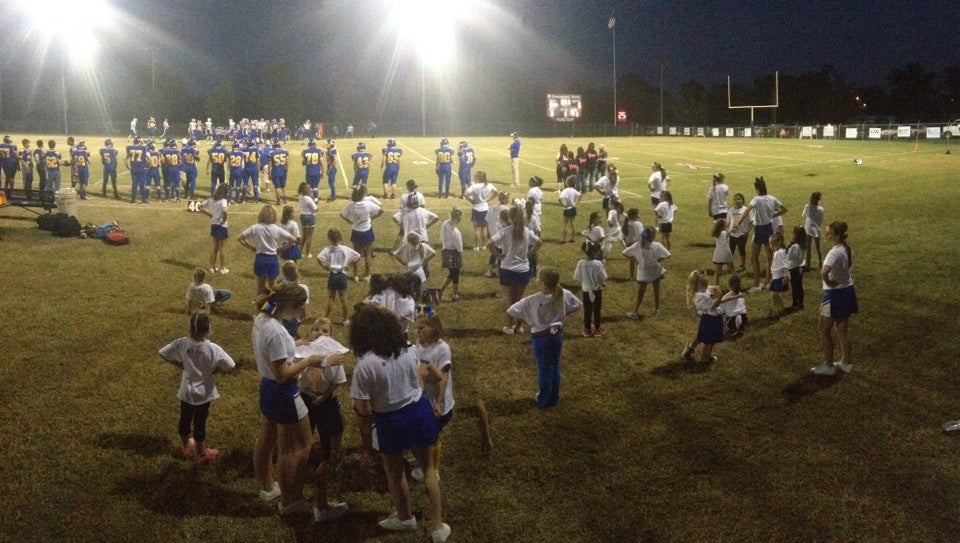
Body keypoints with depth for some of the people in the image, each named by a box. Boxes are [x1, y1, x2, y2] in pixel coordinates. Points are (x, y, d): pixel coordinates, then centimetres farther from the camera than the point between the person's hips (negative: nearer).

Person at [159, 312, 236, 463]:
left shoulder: (182, 343, -17)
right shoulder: (213, 349, -24)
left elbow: (162, 353, -6)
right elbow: (230, 366, -18)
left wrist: (180, 365, 3)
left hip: (186, 391, 3)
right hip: (203, 392, -3)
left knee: (185, 419, 22)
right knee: (200, 423, 13)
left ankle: (186, 446, 45)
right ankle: (201, 453, 32)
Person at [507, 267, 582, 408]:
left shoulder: (533, 300, -25)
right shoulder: (564, 294, -13)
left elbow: (511, 312, -26)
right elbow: (577, 305, 3)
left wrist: (525, 321, -10)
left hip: (541, 338, -4)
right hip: (557, 334, 4)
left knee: (544, 369, 13)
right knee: (555, 367, 20)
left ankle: (544, 401, 30)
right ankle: (554, 399, 33)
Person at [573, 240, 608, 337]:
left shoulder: (581, 263, -15)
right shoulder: (598, 263, -21)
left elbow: (577, 277, -5)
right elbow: (604, 278, -15)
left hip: (586, 290, 2)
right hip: (597, 290, -2)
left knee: (587, 311, 14)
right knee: (597, 310, 14)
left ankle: (587, 330, 22)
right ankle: (597, 329, 24)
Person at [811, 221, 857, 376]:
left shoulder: (835, 252, -25)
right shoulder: (847, 249, 3)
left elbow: (824, 272, -40)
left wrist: (829, 283, -22)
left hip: (835, 294, -9)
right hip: (848, 290, 9)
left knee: (825, 331, 5)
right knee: (843, 329, 19)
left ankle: (828, 366, 12)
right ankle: (846, 362, 28)